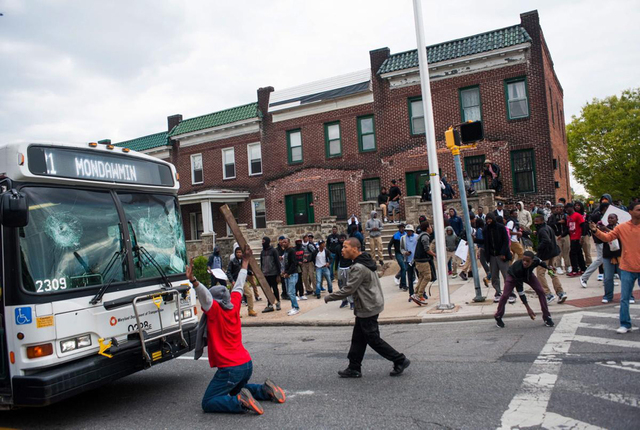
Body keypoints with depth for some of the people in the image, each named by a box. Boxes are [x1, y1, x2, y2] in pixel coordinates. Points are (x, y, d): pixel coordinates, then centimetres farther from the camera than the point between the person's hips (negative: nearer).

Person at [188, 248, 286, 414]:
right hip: (247, 363, 8)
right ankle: (265, 390, 10)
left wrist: (193, 281, -45)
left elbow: (205, 295, -29)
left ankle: (240, 402, -20)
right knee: (234, 390, 32)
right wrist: (244, 262, 30)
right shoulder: (234, 306, 6)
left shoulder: (215, 310, -11)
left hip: (230, 368, -8)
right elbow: (238, 286, 18)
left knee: (207, 403, 0)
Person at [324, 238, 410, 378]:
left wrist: (329, 297, -12)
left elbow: (348, 290, -24)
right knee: (358, 339, 14)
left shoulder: (359, 268, -24)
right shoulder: (365, 261, 9)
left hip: (368, 308, -10)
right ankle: (354, 368, 21)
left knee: (373, 339, 0)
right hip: (366, 307, 10)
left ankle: (400, 361, 10)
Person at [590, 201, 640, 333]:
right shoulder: (622, 227, -2)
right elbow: (607, 237, -6)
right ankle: (625, 325, 14)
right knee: (624, 298, 4)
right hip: (627, 269, 0)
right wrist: (596, 231, -20)